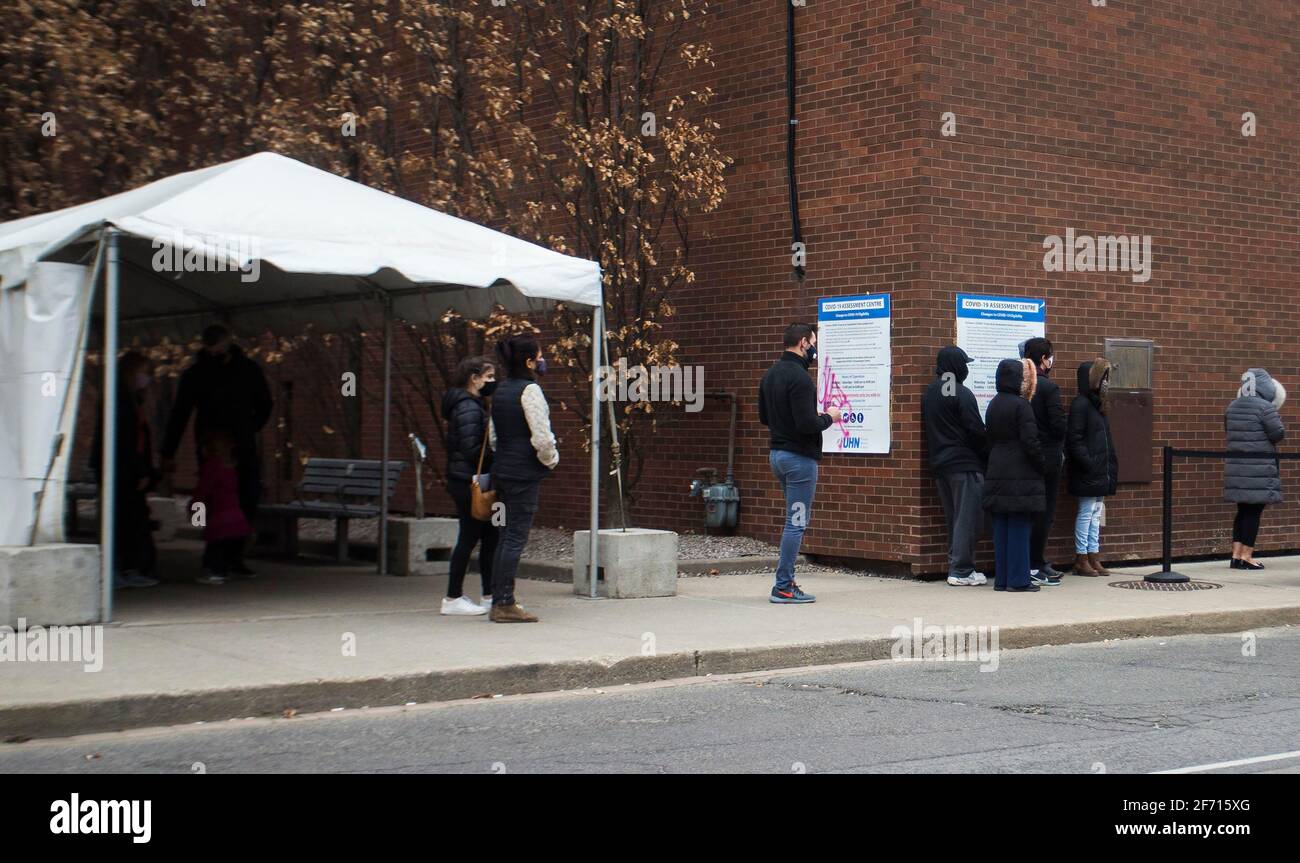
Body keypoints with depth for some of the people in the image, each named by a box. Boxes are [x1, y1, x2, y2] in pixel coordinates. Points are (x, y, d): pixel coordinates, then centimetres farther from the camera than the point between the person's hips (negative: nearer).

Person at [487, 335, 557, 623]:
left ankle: (498, 602, 16)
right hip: (524, 473, -9)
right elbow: (542, 437, -18)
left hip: (502, 470, 9)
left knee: (507, 535, 13)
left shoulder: (500, 391, 13)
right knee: (516, 537, -5)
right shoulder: (530, 390, -14)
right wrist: (551, 459, -1)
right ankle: (505, 604, -4)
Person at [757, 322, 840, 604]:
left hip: (777, 452, 10)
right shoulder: (799, 377, -19)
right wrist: (828, 418, -7)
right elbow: (807, 424, -24)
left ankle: (786, 579, 20)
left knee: (797, 518, 19)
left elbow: (764, 416, 19)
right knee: (796, 522, -4)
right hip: (799, 456, -10)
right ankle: (783, 588, -2)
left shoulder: (771, 374, 11)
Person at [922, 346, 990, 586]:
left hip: (939, 464, 8)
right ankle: (961, 571, -5)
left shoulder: (929, 393, 10)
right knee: (968, 517, -4)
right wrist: (988, 456, 0)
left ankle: (957, 565, 15)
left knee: (953, 517, 13)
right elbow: (977, 431, -13)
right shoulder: (962, 394, -13)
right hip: (964, 463, -8)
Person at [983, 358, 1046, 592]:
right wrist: (1042, 466, -4)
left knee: (1001, 528, 10)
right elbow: (1030, 441, -15)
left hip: (997, 474, 7)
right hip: (1021, 476, -7)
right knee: (1019, 528, -3)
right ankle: (1018, 580, -1)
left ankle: (1001, 579, 12)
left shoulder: (993, 406, 11)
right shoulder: (1021, 405, -13)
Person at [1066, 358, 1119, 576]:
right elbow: (1075, 440, -17)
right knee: (1086, 513, -4)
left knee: (1096, 514, 11)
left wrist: (1110, 465, 12)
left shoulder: (1096, 404, 16)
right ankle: (1081, 559, 2)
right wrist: (1088, 462, -21)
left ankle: (1093, 557, 16)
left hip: (1100, 472, 9)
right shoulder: (1080, 404, -12)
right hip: (1087, 474, -9)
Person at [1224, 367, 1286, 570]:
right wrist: (1275, 416, 7)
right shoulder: (1265, 407, -13)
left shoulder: (1232, 407, 9)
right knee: (1254, 511, -1)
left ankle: (1236, 555, 11)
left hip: (1236, 467, 7)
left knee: (1243, 510, 13)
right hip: (1260, 468, -7)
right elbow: (1278, 434, -11)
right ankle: (1246, 557, -2)